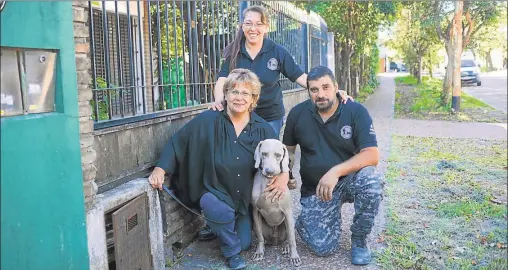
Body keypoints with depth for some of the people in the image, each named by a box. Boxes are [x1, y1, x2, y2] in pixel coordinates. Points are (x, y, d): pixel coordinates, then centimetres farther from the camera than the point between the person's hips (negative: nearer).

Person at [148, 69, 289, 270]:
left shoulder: (263, 130, -8)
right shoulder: (207, 121, -16)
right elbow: (177, 143, -13)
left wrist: (283, 178, -23)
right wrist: (160, 169, -24)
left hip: (245, 198, 4)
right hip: (214, 191, -3)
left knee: (244, 243, 4)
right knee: (221, 211, -36)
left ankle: (217, 227, 40)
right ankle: (232, 252, -4)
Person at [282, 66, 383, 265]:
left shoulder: (356, 111, -13)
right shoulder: (297, 114, -5)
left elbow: (372, 155, -21)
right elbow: (287, 150, 8)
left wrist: (335, 172, -33)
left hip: (349, 180, 0)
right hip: (315, 188, 1)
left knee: (370, 178, -36)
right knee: (323, 247, -16)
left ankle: (359, 240, -10)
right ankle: (306, 219, 22)